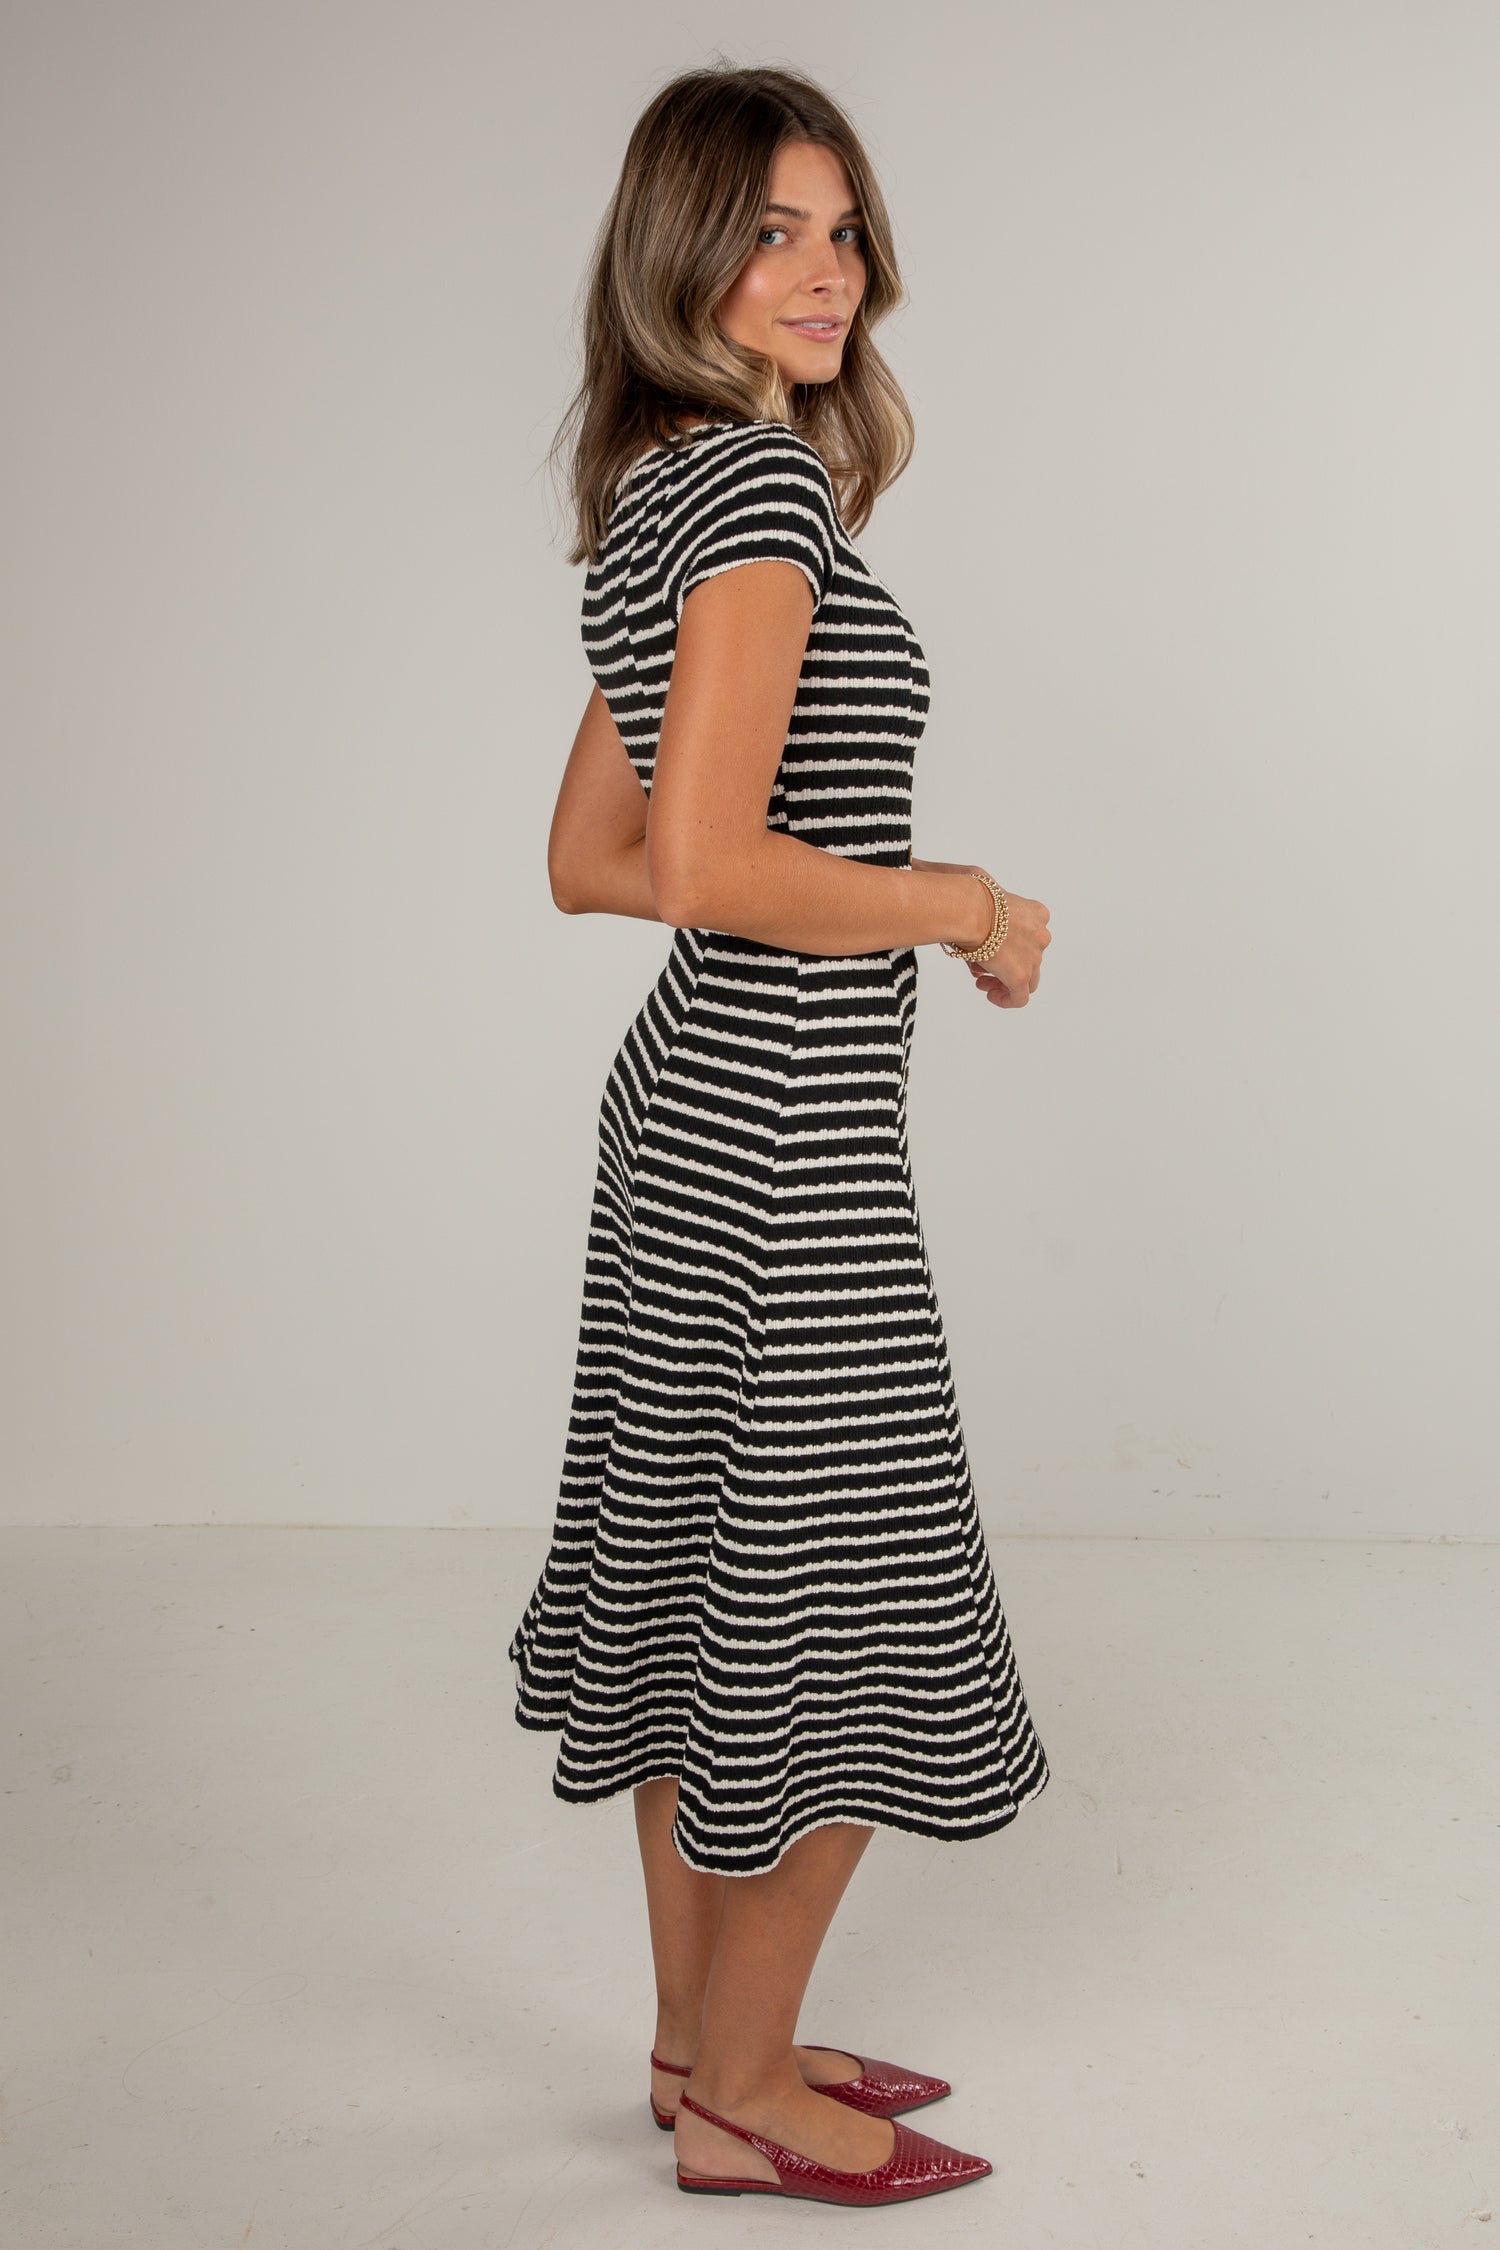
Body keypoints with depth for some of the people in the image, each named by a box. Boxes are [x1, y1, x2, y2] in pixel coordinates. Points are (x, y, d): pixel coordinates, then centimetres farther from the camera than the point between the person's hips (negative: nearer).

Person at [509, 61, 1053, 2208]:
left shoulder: (659, 498, 14)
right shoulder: (764, 479, -15)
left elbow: (592, 860, 17)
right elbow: (705, 862, -25)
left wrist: (847, 873, 10)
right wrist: (963, 902, -12)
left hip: (693, 1102, 10)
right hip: (787, 1137, -10)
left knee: (709, 1581, 17)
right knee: (840, 1618, 3)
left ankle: (704, 2035, 33)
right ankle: (739, 2101, 19)